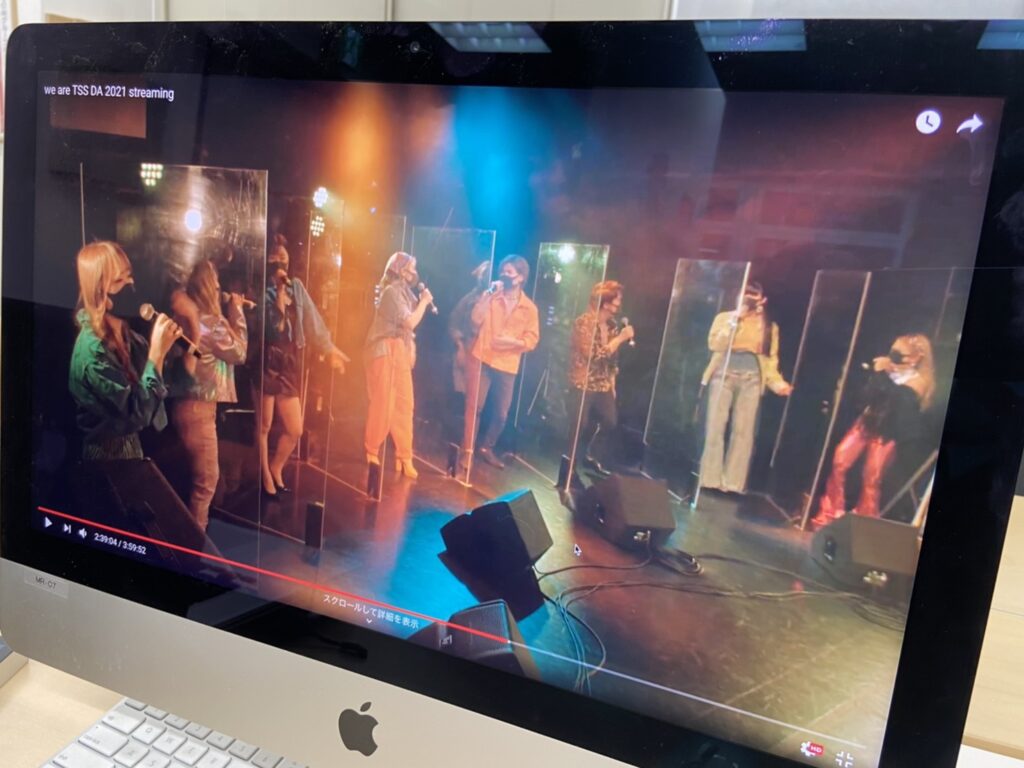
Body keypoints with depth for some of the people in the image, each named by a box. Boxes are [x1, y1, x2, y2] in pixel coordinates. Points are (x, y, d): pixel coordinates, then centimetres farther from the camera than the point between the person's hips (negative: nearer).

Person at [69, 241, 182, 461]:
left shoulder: (125, 334, -1)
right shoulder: (92, 349, -25)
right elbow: (138, 413, -29)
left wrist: (170, 346, -14)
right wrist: (158, 352, -29)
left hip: (132, 445, 7)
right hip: (108, 455, -7)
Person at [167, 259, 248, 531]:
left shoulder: (189, 317, 8)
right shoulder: (209, 322, -19)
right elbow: (239, 352, -6)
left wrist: (229, 312, 10)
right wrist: (236, 312, -2)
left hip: (191, 403, 10)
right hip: (197, 407, -10)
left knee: (197, 475, 21)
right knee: (207, 478, 1)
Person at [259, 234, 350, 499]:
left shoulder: (296, 285, 10)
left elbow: (312, 320, 13)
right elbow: (272, 327, -19)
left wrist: (330, 349, 14)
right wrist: (279, 292, -18)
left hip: (290, 364, 5)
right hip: (267, 362, -5)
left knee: (295, 429, 9)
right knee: (264, 426, 4)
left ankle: (276, 470, 33)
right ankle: (265, 477, 22)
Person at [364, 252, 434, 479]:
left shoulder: (403, 291, 16)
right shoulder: (392, 291, -13)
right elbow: (410, 322, -19)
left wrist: (422, 302, 5)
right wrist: (424, 301, -8)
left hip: (401, 352, 9)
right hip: (387, 351, -9)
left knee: (404, 404, 7)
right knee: (383, 403, -4)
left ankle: (403, 457, 11)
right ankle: (371, 452, 11)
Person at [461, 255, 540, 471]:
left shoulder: (529, 307, 5)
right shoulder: (490, 295, 6)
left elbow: (532, 340, 0)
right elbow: (475, 320, -10)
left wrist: (512, 341, -17)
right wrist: (489, 295, -14)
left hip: (507, 366, 2)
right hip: (481, 359, -1)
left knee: (501, 414, 8)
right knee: (474, 407, -6)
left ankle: (487, 447, 30)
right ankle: (467, 452, 2)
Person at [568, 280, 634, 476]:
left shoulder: (613, 326, 9)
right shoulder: (584, 323, -13)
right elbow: (595, 355, -21)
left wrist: (612, 383, 12)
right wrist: (620, 338, -18)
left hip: (603, 385, 7)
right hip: (582, 384, -7)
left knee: (610, 421, 7)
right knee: (578, 427, -5)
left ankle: (588, 454, 29)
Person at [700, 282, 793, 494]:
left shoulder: (769, 326, 16)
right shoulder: (724, 317, 11)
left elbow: (771, 359, 11)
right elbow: (714, 344, -4)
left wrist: (778, 383, -3)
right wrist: (734, 320, -8)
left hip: (752, 378, 1)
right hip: (724, 374, -1)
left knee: (743, 430, -4)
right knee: (716, 425, -7)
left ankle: (732, 482, -3)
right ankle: (710, 479, -4)